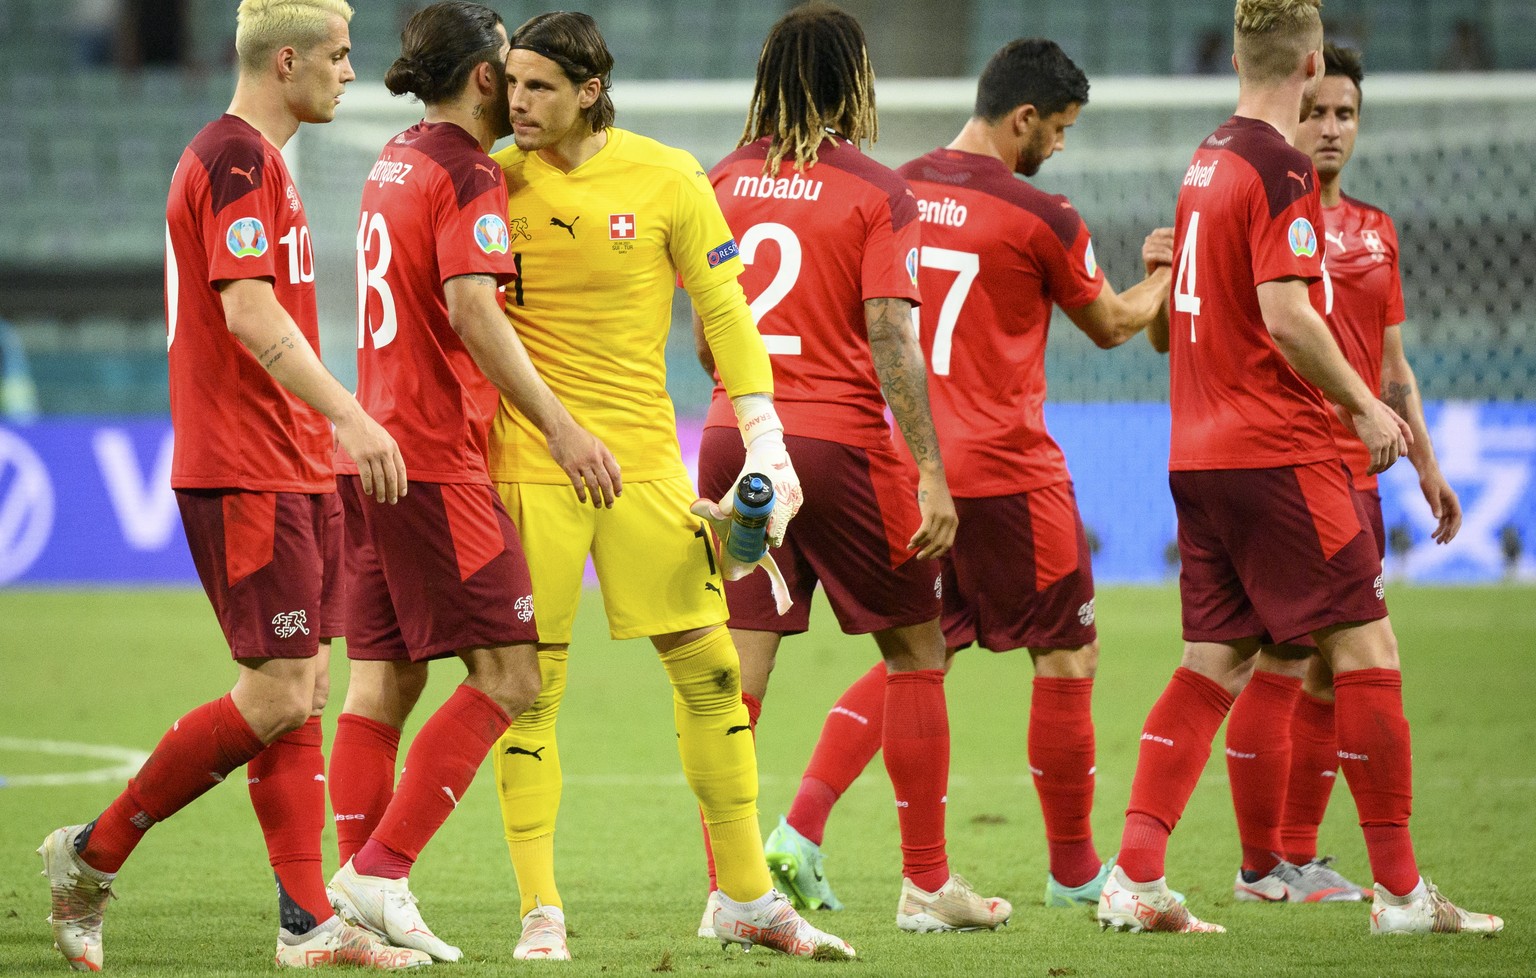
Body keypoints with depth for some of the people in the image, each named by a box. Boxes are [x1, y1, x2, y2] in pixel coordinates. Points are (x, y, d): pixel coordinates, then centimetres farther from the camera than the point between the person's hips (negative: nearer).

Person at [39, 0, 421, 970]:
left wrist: (333, 430, 26)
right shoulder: (237, 161, -13)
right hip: (246, 477, -10)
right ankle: (93, 855, 1)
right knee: (277, 695, -10)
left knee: (302, 691, 7)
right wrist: (348, 418, -27)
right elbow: (249, 314, -23)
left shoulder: (252, 159, 19)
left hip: (291, 471, 10)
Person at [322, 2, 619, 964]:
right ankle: (381, 869, -11)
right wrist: (561, 429, -28)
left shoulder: (397, 162, 17)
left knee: (386, 678, 8)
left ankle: (363, 901, 5)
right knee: (509, 675, -6)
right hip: (438, 459, -9)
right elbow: (471, 310, -25)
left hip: (376, 448, 9)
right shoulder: (469, 177, -12)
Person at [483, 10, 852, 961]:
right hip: (529, 462, -1)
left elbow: (724, 309, 4)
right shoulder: (494, 179, -1)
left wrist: (765, 438, -2)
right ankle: (541, 911, 5)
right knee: (530, 688, -2)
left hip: (644, 455, 1)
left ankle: (747, 897, 14)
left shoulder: (666, 178, -2)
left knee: (710, 669, 2)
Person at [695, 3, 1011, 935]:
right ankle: (927, 884, 13)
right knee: (916, 650, 10)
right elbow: (890, 339, -14)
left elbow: (707, 341, 13)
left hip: (736, 436, 4)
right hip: (840, 439, -4)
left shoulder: (725, 182, 7)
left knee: (737, 670, 2)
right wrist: (930, 472, -14)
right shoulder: (876, 191, -7)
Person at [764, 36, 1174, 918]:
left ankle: (800, 828, -5)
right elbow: (1113, 324, 6)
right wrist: (1160, 276, 25)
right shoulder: (1039, 217, -11)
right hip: (1007, 473, -6)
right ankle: (1075, 868, 16)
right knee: (1067, 657, 8)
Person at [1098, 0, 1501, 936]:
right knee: (1366, 646, -3)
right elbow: (1285, 314, -22)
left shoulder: (1209, 160, 14)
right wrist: (1364, 404, -10)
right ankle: (1400, 889, -2)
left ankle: (1136, 877, 2)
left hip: (1201, 453, 9)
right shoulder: (1281, 167, -13)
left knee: (1214, 659, 9)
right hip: (1279, 453, -9)